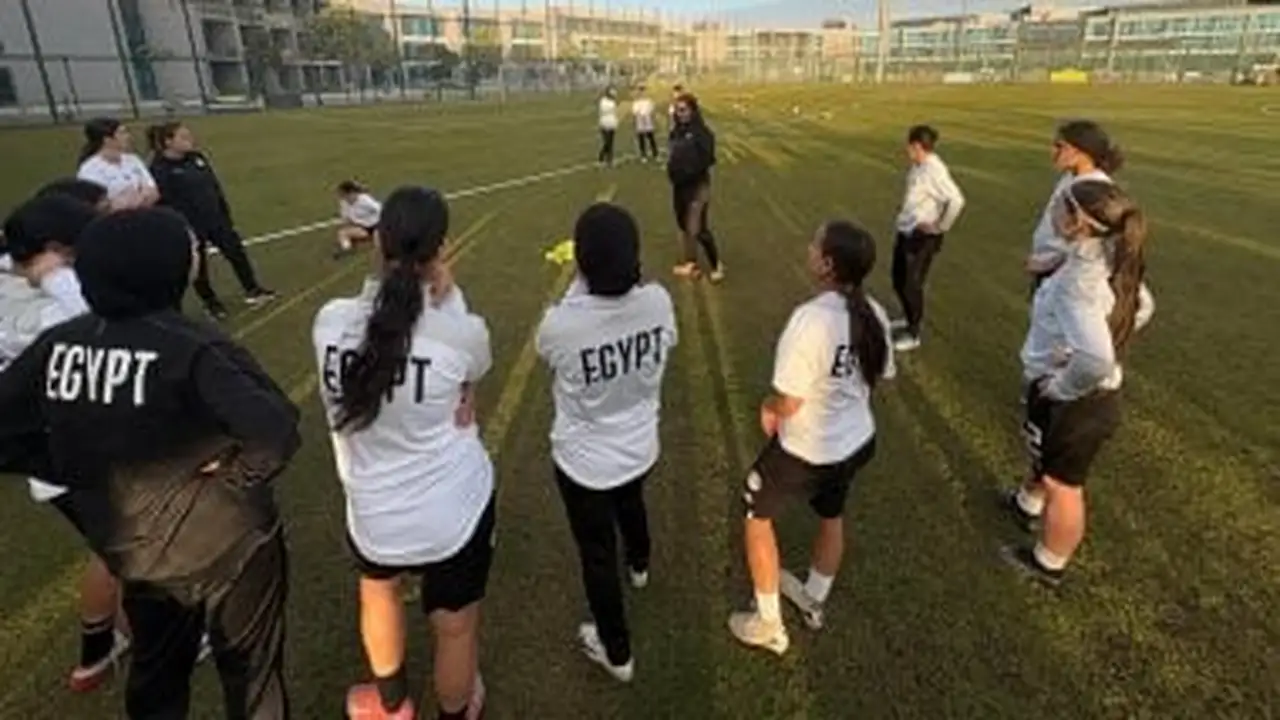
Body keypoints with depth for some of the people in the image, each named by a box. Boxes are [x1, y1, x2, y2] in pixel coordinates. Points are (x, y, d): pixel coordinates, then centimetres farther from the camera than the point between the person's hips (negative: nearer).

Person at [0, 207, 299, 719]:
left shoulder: (57, 346, -8)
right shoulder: (191, 348, -26)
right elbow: (276, 431, -35)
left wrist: (85, 474, 2)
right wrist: (236, 478, -17)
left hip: (132, 547, 6)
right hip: (225, 543, -5)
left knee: (155, 673, 30)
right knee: (251, 672, 19)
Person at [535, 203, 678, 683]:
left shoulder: (561, 323, -31)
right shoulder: (658, 301, -21)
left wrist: (581, 283, -6)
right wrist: (620, 270, 5)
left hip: (585, 461, -4)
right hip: (640, 448, 4)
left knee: (597, 556, 19)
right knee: (631, 504, 37)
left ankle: (616, 653, 41)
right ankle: (639, 565, 70)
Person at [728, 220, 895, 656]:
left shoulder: (810, 319, -32)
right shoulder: (874, 315, -8)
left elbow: (788, 403, -26)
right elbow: (879, 377, 6)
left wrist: (768, 405, -5)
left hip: (805, 451, -7)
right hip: (858, 442, 7)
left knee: (757, 518, 18)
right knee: (831, 517, 30)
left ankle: (768, 626, 31)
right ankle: (814, 602, 55)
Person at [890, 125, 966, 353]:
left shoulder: (934, 171, -22)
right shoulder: (918, 167, 6)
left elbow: (956, 200, -28)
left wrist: (940, 226, -19)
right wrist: (904, 216, 13)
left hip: (922, 238, -9)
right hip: (905, 232, 9)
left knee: (912, 285, 0)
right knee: (899, 280, 20)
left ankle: (912, 334, 15)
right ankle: (909, 318, 42)